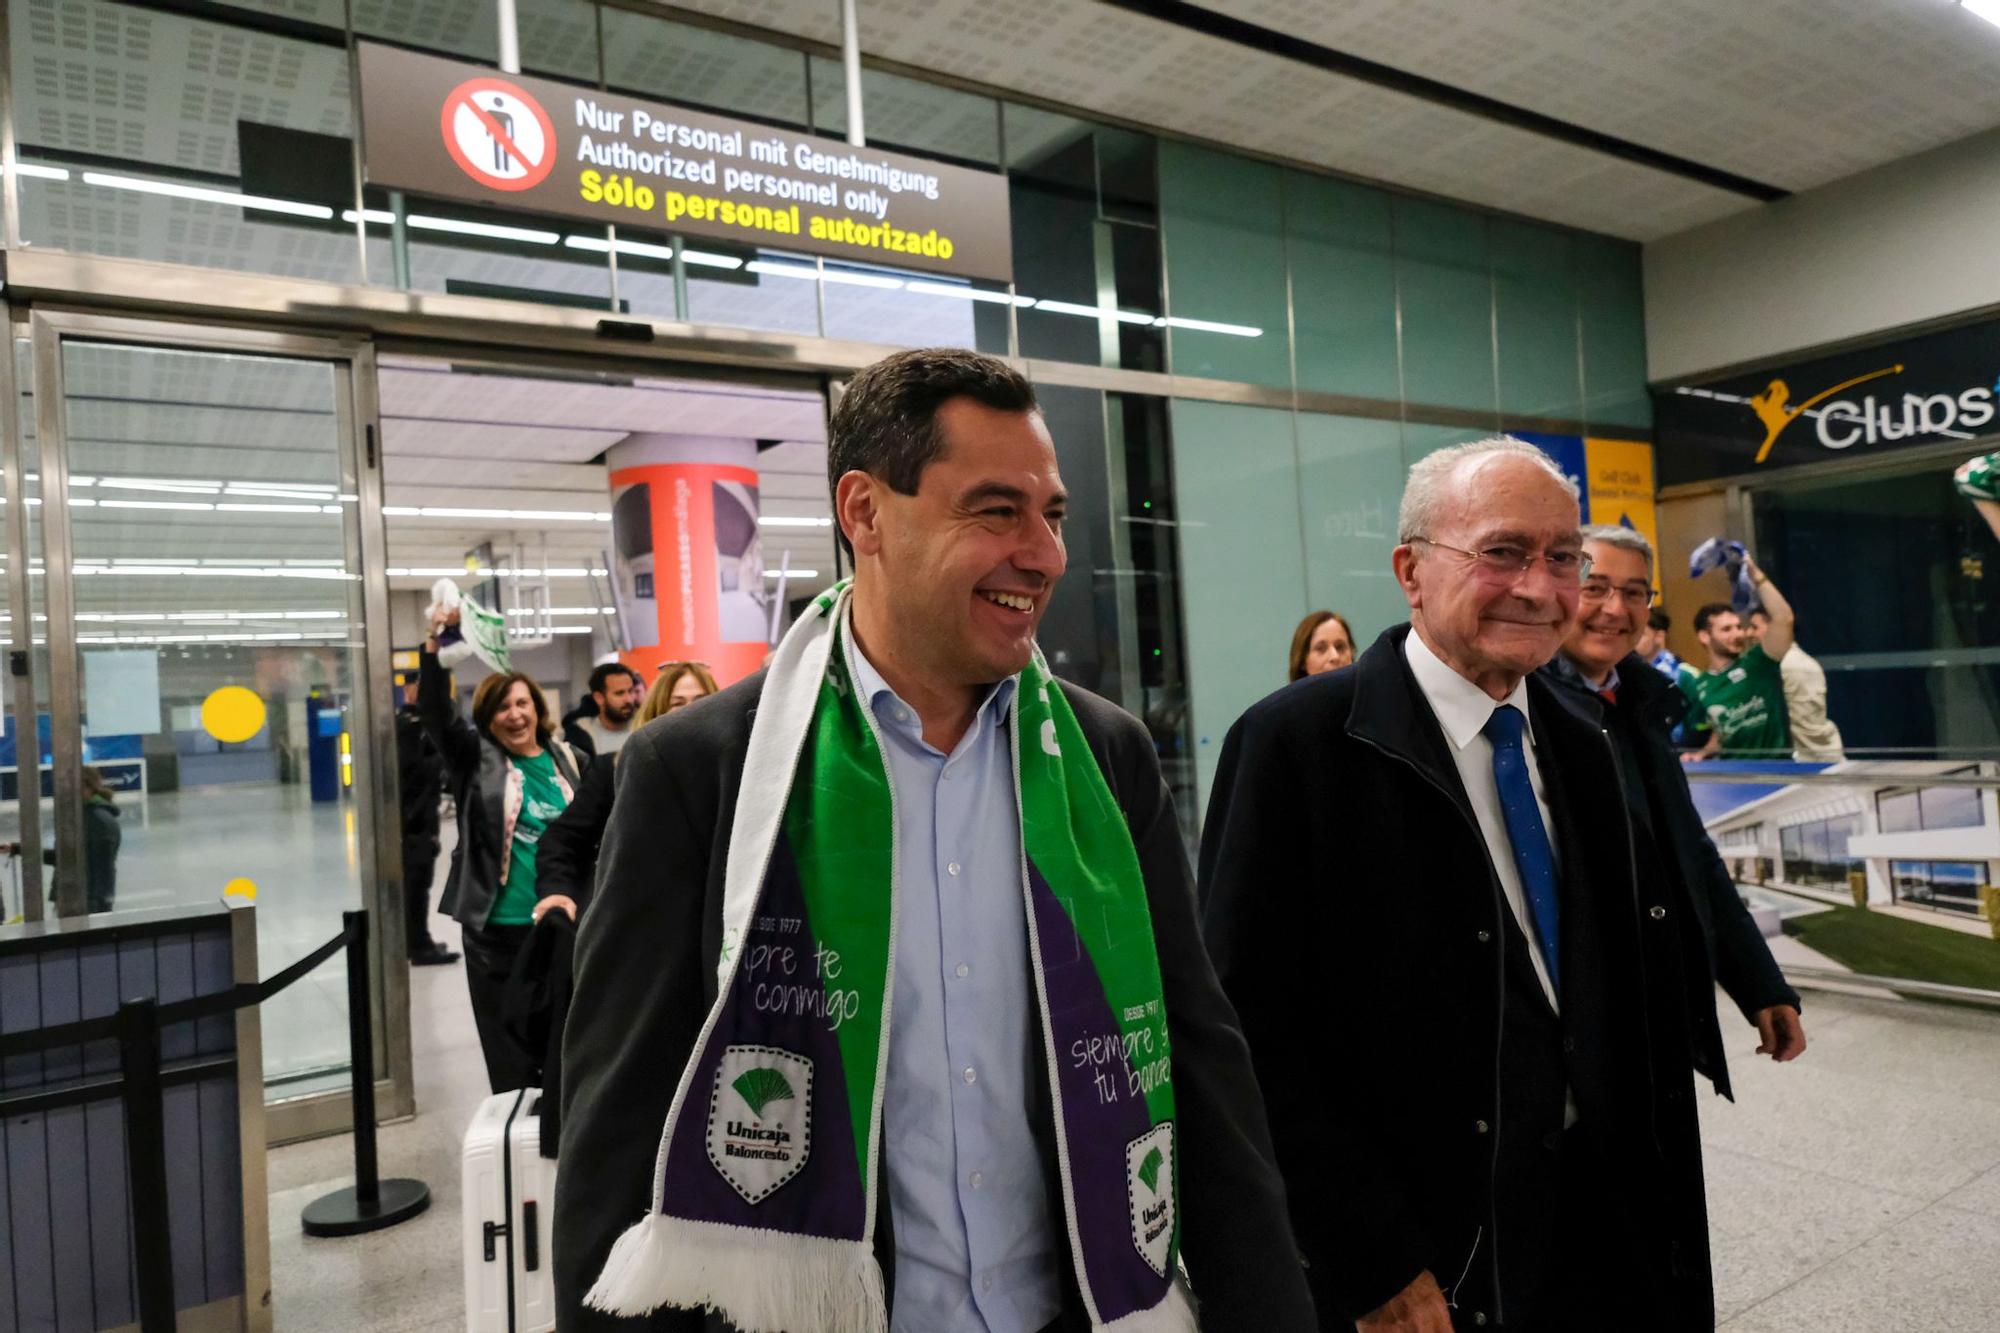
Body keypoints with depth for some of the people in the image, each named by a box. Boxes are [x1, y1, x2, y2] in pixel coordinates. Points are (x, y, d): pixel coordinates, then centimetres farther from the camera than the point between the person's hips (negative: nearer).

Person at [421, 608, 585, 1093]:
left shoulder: (568, 763, 7)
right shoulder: (476, 758, 0)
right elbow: (436, 710, -16)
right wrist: (434, 645, -30)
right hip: (496, 931, -2)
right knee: (511, 1057, 5)